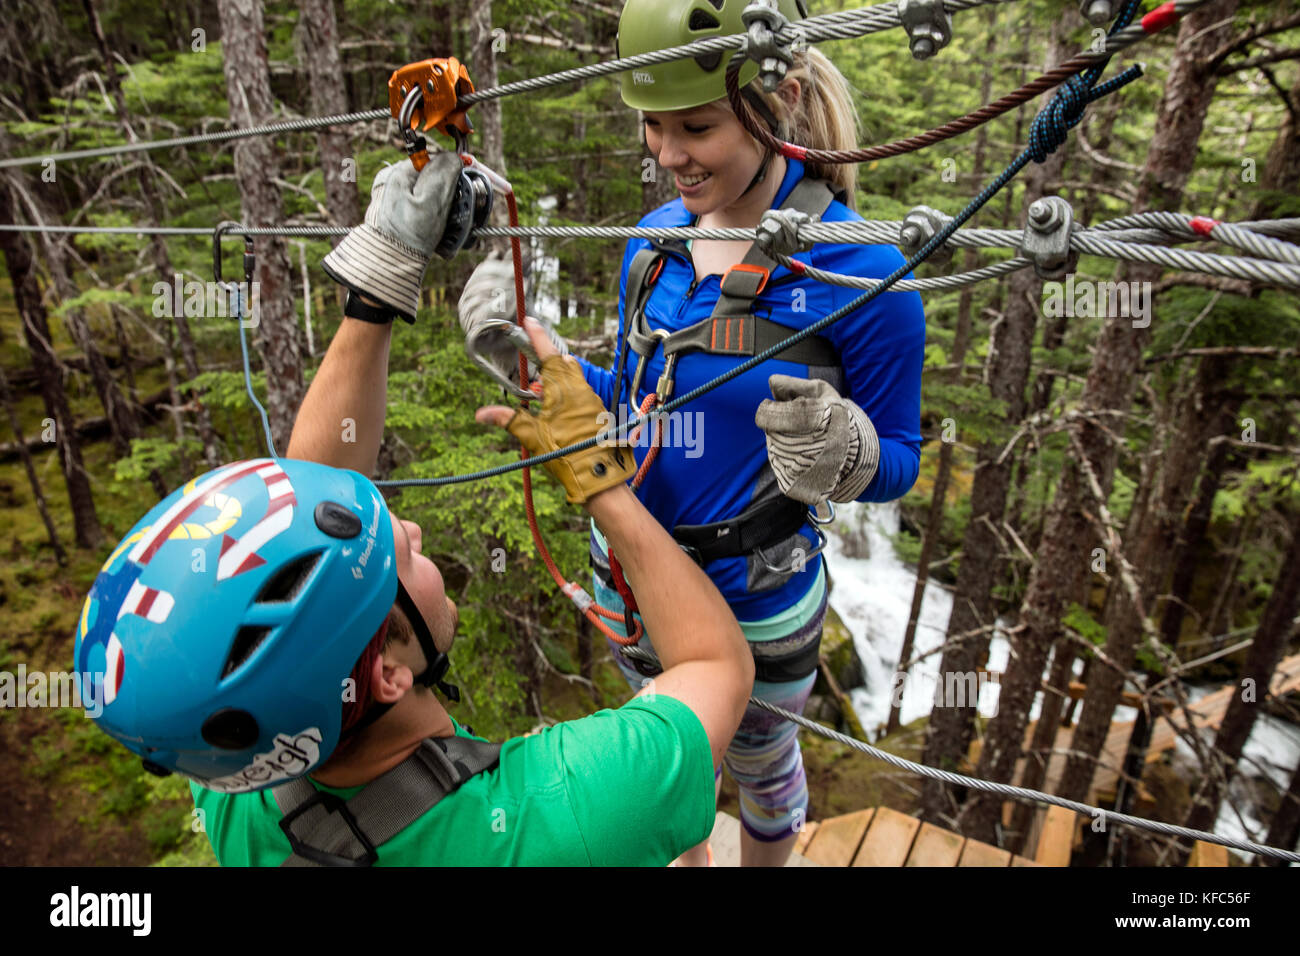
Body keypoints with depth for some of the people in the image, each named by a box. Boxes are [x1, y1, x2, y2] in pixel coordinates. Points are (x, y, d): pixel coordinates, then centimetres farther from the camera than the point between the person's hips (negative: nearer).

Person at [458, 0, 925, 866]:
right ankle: (690, 859, 65)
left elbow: (898, 462, -13)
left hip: (754, 600, -5)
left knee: (760, 764, 25)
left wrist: (841, 452, -35)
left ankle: (768, 864, 61)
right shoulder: (655, 240, -5)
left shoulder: (859, 271, -23)